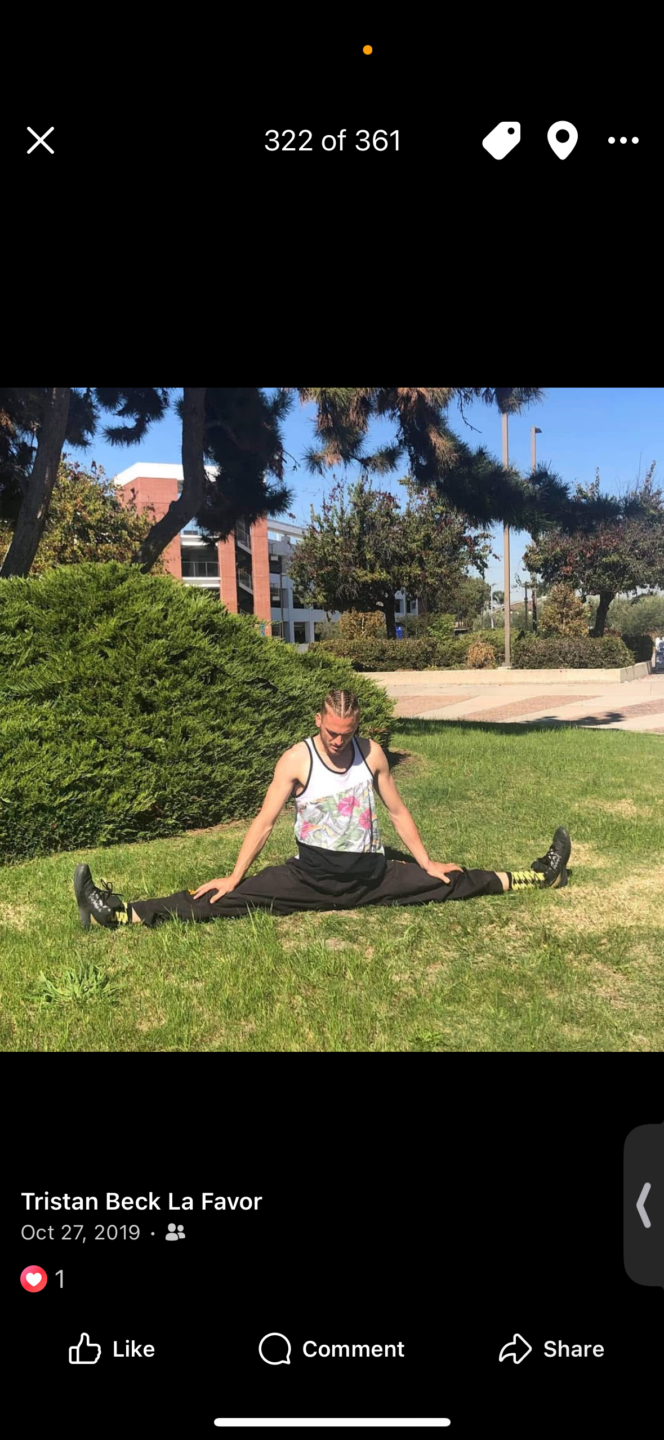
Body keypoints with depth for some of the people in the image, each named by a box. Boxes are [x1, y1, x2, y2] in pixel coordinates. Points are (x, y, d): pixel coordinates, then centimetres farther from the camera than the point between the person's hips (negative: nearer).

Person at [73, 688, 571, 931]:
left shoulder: (371, 753, -1)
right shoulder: (297, 759, -10)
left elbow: (398, 811, 8)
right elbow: (265, 822, -8)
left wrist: (427, 862, 8)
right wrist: (234, 877, -11)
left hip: (372, 874, 3)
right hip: (312, 875, -2)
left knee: (450, 883, 1)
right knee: (233, 899, -17)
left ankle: (540, 877, 17)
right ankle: (120, 914, -23)